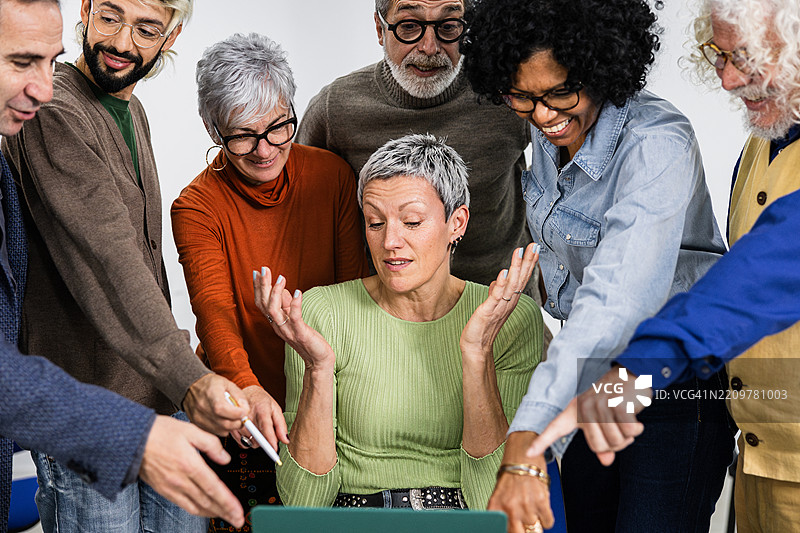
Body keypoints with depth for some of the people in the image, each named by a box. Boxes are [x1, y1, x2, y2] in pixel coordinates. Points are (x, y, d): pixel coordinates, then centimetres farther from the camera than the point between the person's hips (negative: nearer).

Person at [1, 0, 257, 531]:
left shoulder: (131, 110, 13)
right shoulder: (53, 113, -18)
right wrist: (186, 377, -37)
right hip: (83, 398, -9)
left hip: (157, 390, 9)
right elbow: (106, 259, -29)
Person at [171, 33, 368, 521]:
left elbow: (355, 291, -5)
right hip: (240, 403, -1)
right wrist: (246, 388, -44)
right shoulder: (198, 207, -11)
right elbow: (214, 307, -25)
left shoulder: (333, 176, -4)